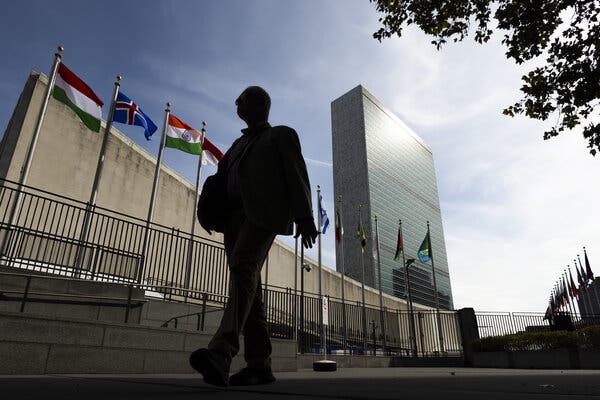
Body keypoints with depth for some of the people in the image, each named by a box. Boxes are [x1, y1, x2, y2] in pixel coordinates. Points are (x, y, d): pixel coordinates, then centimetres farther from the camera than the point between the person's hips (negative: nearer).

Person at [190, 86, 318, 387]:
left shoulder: (281, 135, 14)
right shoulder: (239, 144, 33)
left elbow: (297, 175, 1)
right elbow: (224, 174, 23)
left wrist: (304, 216, -11)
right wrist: (211, 196, 2)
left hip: (263, 211, -6)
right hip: (235, 214, 6)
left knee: (242, 268, -27)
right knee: (248, 284, -2)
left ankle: (220, 354, -39)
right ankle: (260, 365, -2)